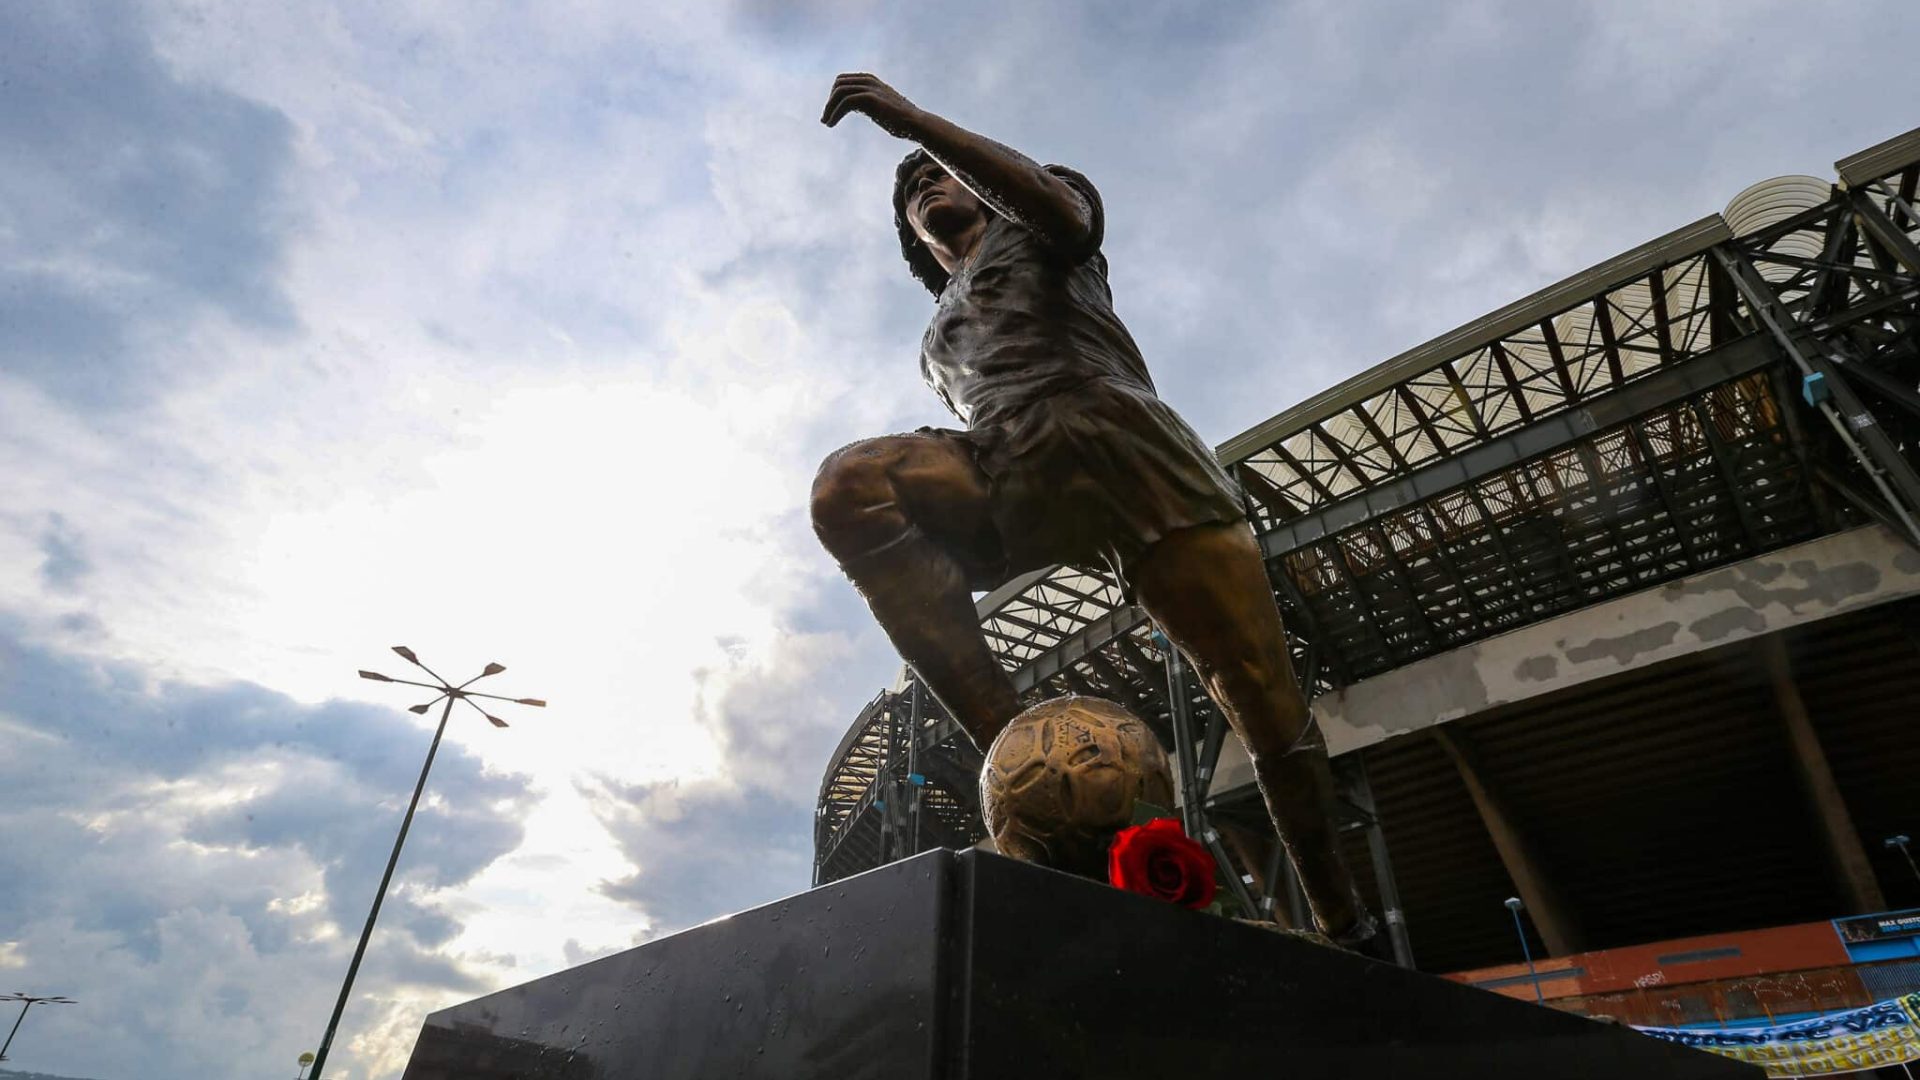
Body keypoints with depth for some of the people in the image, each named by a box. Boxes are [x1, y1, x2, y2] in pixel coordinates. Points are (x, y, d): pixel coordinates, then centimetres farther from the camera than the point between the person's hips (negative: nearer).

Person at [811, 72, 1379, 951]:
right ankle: (1009, 747, -33)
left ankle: (1344, 924, 10)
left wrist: (915, 123, -5)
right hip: (1008, 477, 3)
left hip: (1117, 440, -3)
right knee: (848, 485, -28)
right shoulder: (938, 342, 40)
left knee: (1263, 702, -10)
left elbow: (1067, 215, 1)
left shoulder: (1032, 221, 27)